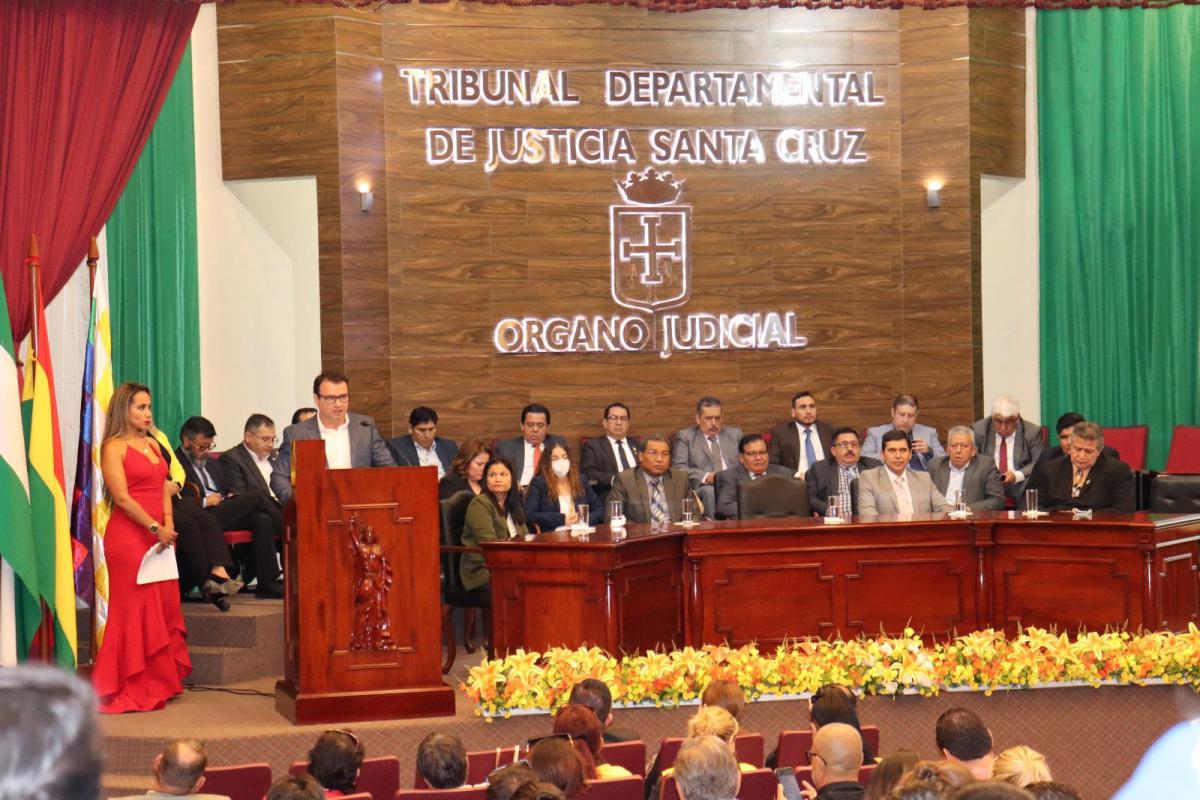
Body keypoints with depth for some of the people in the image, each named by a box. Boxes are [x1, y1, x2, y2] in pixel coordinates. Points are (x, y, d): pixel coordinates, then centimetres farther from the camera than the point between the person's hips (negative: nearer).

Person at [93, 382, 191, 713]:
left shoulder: (152, 445, 18)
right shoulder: (114, 447, -5)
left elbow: (163, 488, 13)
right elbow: (122, 498, -13)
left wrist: (169, 523, -4)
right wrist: (155, 528, -16)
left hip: (159, 537, 7)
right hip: (129, 535, -7)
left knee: (164, 609, 7)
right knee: (135, 611, -5)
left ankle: (160, 682, 15)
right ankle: (131, 690, 0)